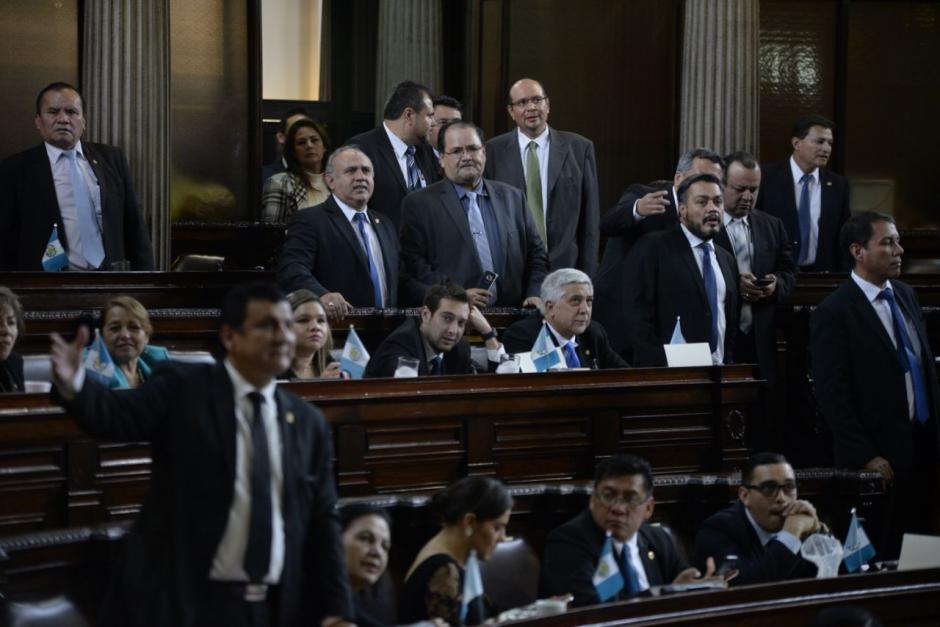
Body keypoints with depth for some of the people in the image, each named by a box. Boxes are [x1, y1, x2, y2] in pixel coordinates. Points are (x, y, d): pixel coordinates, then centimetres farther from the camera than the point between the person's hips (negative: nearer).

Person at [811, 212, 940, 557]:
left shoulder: (906, 295, 11)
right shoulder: (833, 314, -11)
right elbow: (833, 396, -12)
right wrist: (866, 457, -14)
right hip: (880, 456, -6)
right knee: (881, 557, -1)